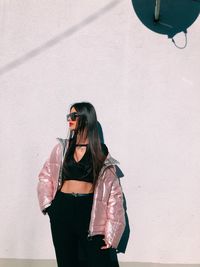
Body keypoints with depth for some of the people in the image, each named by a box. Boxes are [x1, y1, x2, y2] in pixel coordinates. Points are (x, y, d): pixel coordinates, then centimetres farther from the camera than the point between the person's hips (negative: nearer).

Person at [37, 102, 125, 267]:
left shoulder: (101, 152, 0)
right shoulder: (62, 147, 7)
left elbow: (113, 190, -2)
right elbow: (45, 176, 14)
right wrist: (48, 205, 2)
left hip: (89, 210, -3)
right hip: (62, 210, 3)